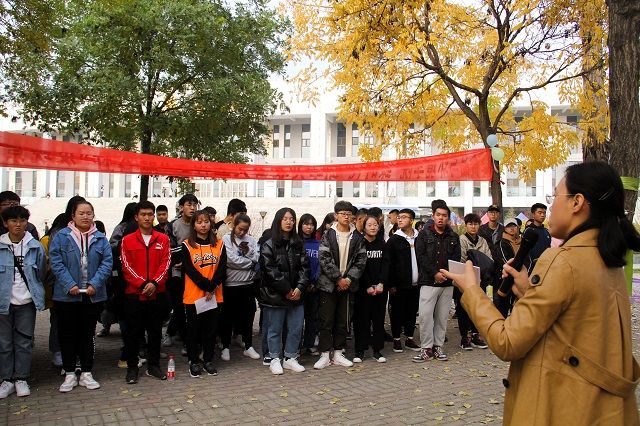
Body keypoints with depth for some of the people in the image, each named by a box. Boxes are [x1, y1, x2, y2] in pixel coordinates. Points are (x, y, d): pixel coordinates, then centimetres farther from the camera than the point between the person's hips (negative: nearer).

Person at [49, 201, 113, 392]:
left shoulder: (100, 239, 4)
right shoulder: (61, 237, -1)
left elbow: (107, 263, -1)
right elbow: (56, 263, -7)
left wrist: (95, 284, -13)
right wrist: (69, 285, -17)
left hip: (93, 296, 2)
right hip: (67, 296, -1)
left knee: (88, 334, 11)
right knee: (68, 334, 7)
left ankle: (86, 373, 21)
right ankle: (70, 375, 19)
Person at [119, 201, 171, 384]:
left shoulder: (163, 239, 5)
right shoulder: (127, 240, 1)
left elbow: (165, 264, -1)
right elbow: (127, 267, -5)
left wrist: (154, 283, -15)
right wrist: (143, 284, -15)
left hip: (157, 293, 2)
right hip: (133, 293, -1)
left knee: (155, 330, 9)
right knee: (133, 332, 6)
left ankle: (153, 365, 22)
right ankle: (132, 367, 19)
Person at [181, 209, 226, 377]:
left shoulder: (219, 244, 5)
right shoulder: (187, 245, -2)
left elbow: (222, 268, 0)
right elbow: (189, 269, -9)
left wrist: (212, 287, -13)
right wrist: (207, 285, -16)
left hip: (214, 296, 2)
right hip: (193, 295, -2)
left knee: (211, 329, 10)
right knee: (194, 330, 7)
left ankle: (208, 360, 23)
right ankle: (194, 362, 21)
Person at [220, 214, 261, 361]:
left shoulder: (251, 240, 7)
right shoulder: (226, 239, -5)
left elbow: (257, 259, 0)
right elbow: (231, 260, -16)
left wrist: (248, 251, -18)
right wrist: (250, 262, -6)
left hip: (248, 284, 4)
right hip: (230, 284, -3)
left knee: (248, 316, 12)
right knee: (228, 316, 7)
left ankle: (248, 346, 24)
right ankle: (225, 347, 20)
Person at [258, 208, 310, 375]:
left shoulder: (298, 244, 10)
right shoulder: (269, 245, -5)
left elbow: (304, 266, 5)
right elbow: (270, 270, -12)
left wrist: (299, 288, -9)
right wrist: (287, 290, -14)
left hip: (296, 294, 5)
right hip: (275, 295, -4)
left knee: (296, 328, 8)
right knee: (275, 328, 6)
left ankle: (290, 358, 23)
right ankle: (274, 359, 20)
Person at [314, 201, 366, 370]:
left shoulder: (357, 237, 5)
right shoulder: (328, 235, -2)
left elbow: (361, 260, 2)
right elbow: (324, 258, -9)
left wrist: (349, 278, -9)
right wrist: (338, 278, -13)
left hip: (347, 284, 3)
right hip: (328, 284, -3)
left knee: (342, 321, 10)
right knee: (326, 321, 1)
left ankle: (338, 354, 21)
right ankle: (325, 355, 9)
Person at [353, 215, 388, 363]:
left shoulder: (382, 245, 9)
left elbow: (385, 265, 2)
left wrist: (381, 283, -11)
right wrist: (368, 286, -13)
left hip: (380, 287, 3)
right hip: (363, 288, -3)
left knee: (379, 318, 6)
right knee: (362, 318, 0)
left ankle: (377, 350, 14)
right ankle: (359, 350, 8)